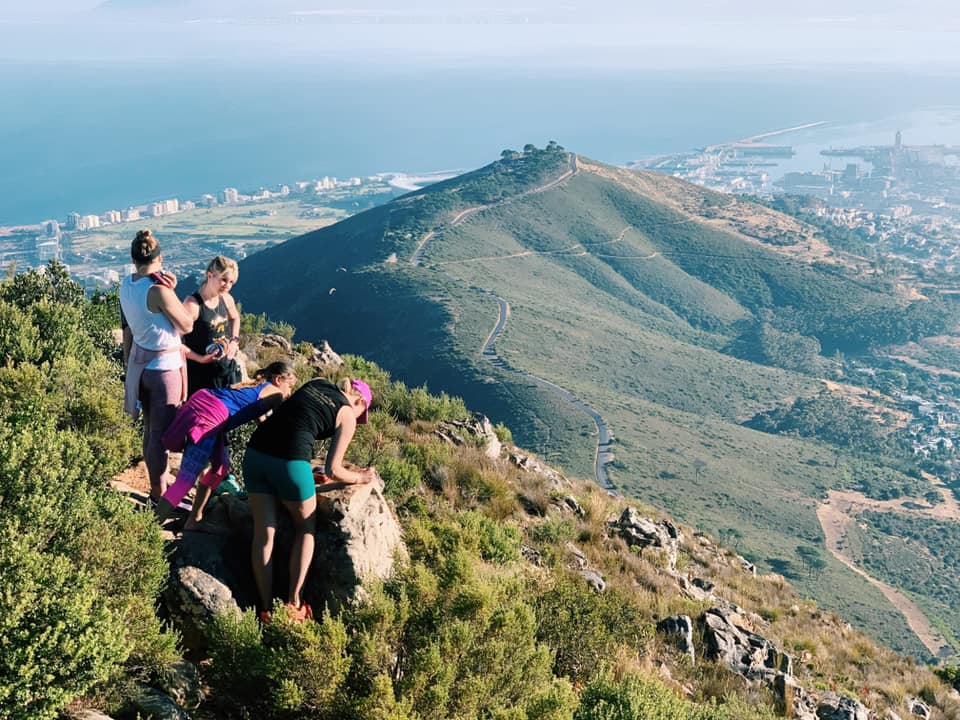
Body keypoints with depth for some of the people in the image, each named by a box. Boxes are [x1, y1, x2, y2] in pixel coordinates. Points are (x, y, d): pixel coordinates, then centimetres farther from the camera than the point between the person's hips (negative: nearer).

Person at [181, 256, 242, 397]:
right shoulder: (193, 304, -20)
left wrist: (234, 341, 9)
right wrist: (200, 358, -24)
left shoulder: (227, 299, 2)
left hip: (228, 368, 7)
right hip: (201, 373, -7)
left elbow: (235, 318, 25)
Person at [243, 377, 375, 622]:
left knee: (263, 533, 12)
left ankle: (266, 609, 16)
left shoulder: (316, 382, 21)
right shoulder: (348, 416, 7)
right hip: (290, 462, -5)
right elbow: (332, 470, 4)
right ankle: (294, 603, 15)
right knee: (306, 527, 19)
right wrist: (359, 477, 22)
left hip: (255, 452, 5)